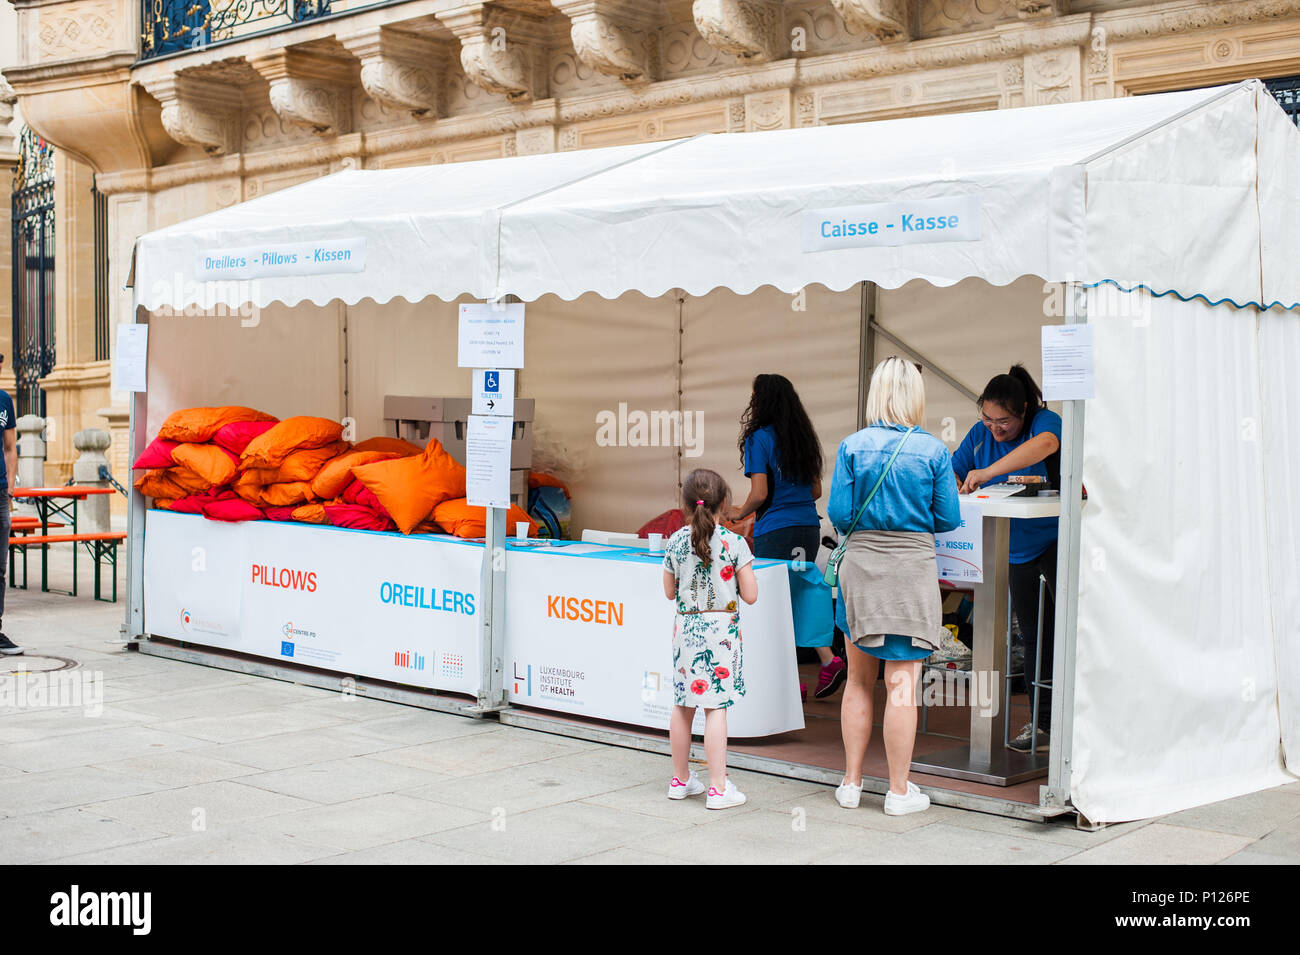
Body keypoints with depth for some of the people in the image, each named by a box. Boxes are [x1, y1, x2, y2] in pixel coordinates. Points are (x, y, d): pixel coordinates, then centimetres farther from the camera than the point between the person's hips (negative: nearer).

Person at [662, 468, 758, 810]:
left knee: (683, 706, 13)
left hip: (685, 628, 4)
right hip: (721, 631, -3)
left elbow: (670, 591, 9)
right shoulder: (734, 543, -10)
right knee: (715, 708, -2)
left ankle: (680, 780, 25)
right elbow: (750, 595, -8)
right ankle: (718, 787, 0)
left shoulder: (675, 543, -1)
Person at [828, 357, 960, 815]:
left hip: (860, 565, 2)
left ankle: (851, 782, 22)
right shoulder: (933, 450, -6)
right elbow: (948, 518, -1)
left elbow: (838, 513, -3)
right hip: (912, 567, -2)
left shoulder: (853, 446, -4)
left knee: (859, 680, 13)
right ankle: (899, 790, 10)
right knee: (902, 684, 2)